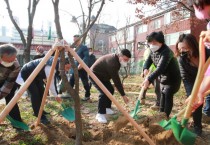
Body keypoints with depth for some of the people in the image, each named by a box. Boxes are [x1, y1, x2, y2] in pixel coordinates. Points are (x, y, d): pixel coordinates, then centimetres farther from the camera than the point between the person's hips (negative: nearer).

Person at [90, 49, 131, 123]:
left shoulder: (116, 59, -3)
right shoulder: (112, 63, -34)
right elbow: (116, 80, -33)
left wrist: (120, 85, -1)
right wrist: (123, 95, -28)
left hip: (102, 76, 10)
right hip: (95, 75, -10)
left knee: (110, 90, 12)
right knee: (104, 93, -22)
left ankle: (107, 108, 25)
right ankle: (100, 114, -13)